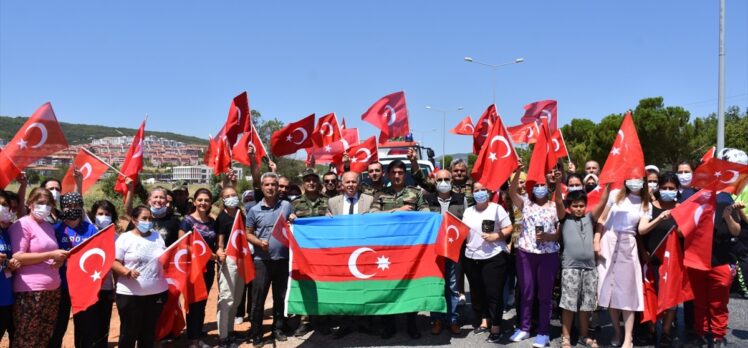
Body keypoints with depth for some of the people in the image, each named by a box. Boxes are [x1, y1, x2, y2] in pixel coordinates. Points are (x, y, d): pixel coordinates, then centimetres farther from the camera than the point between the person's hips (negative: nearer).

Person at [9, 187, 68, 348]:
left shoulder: (49, 227, 15)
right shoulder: (22, 225, -7)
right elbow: (17, 257, -15)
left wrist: (60, 259, 7)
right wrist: (50, 255, -18)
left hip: (53, 290, 7)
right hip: (30, 292, -7)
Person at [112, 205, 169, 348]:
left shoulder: (157, 236, 10)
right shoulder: (125, 238, -4)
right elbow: (114, 262, -9)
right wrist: (126, 271, -26)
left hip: (157, 292, 4)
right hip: (130, 294, -4)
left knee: (149, 331, 14)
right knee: (129, 332, 6)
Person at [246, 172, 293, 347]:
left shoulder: (286, 206, 3)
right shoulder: (254, 210, 0)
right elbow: (248, 233, 5)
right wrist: (259, 242, -13)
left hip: (283, 259, 1)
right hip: (262, 260, -1)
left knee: (281, 297, 12)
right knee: (258, 298, 2)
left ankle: (278, 329, 27)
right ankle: (256, 334, 13)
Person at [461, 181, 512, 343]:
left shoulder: (496, 208, -3)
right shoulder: (468, 211, 13)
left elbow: (509, 228, -6)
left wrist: (495, 236, -19)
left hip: (494, 257, -5)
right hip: (471, 258, 6)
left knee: (493, 292, -2)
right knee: (477, 291, 13)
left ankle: (496, 327, 8)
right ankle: (484, 320, 30)